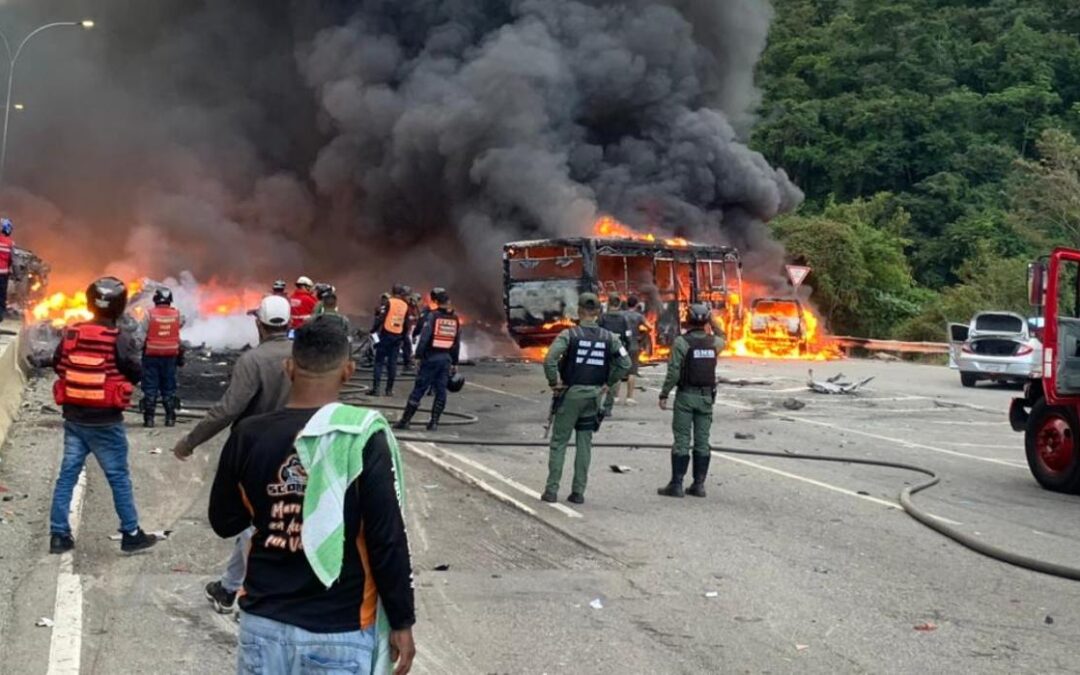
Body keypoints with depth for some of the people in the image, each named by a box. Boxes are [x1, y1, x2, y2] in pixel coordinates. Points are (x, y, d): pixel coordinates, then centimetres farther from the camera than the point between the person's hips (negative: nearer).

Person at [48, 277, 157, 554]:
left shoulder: (71, 333, -1)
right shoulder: (121, 339, -16)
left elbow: (57, 365, 11)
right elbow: (136, 375, -9)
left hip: (73, 417, 5)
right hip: (105, 421, -4)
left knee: (67, 474, 11)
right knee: (119, 477, 6)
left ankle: (59, 535, 12)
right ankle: (131, 534, 13)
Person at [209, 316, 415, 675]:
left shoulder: (248, 436, -4)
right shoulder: (364, 437, -14)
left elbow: (224, 522, 9)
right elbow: (388, 539, -13)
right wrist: (402, 622, -4)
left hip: (264, 621, 3)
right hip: (339, 631, -3)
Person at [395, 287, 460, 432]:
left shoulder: (432, 316, -8)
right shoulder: (455, 319, 8)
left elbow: (424, 337, -14)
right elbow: (457, 343, 12)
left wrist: (418, 355, -8)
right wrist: (455, 363, 17)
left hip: (431, 357, -4)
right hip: (446, 359, 4)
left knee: (419, 389, -1)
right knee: (441, 391, 8)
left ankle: (405, 420, 3)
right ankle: (434, 422, 8)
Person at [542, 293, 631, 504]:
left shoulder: (569, 334, -9)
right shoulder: (608, 337, 2)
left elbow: (549, 360, -19)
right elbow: (625, 363, 1)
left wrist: (554, 383, -6)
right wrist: (609, 383, 9)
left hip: (571, 393, -3)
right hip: (594, 394, 3)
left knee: (559, 441, 5)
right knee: (584, 443, 9)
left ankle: (551, 490, 3)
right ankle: (578, 492, 10)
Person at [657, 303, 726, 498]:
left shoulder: (681, 342, -11)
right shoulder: (713, 341, 3)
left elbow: (673, 372, -13)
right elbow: (723, 339, 29)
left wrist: (664, 394, -5)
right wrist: (713, 321, 28)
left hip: (686, 395, -4)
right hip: (706, 396, 4)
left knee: (682, 441, -2)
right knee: (702, 442, 8)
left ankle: (676, 484, -2)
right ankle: (698, 485, 10)